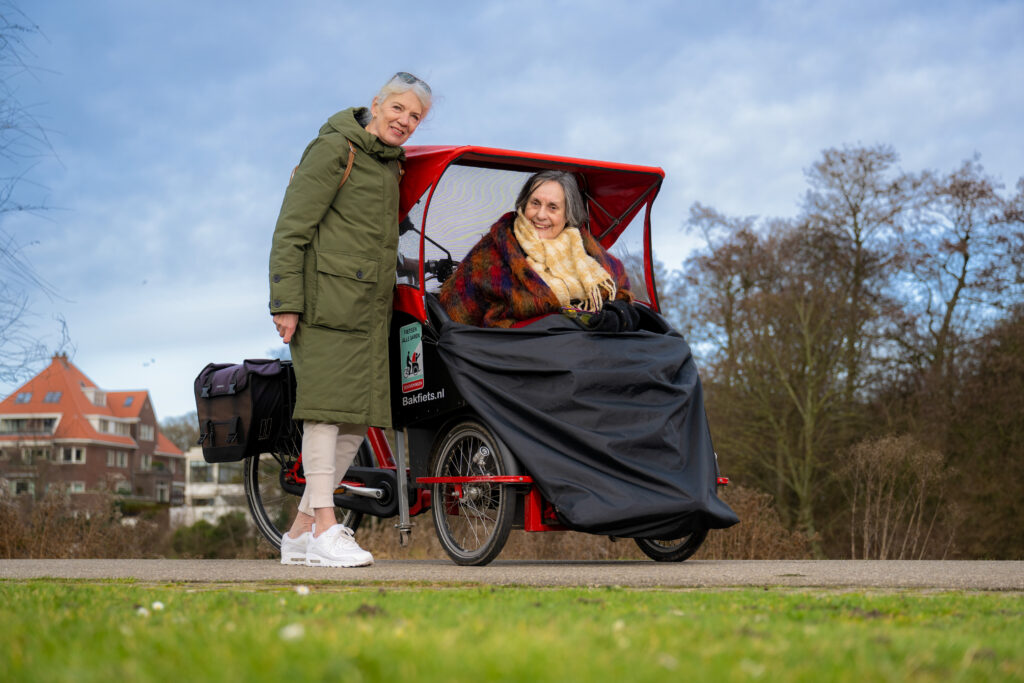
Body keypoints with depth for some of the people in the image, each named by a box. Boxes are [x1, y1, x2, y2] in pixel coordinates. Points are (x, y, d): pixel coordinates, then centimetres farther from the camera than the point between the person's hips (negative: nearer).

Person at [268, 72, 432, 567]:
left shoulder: (392, 166, 21)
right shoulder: (335, 148, -4)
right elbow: (291, 229, -9)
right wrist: (285, 301, -17)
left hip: (370, 304, 8)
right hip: (327, 298, -8)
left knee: (359, 418, 4)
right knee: (329, 404, -12)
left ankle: (299, 532, 11)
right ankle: (324, 530, -10)